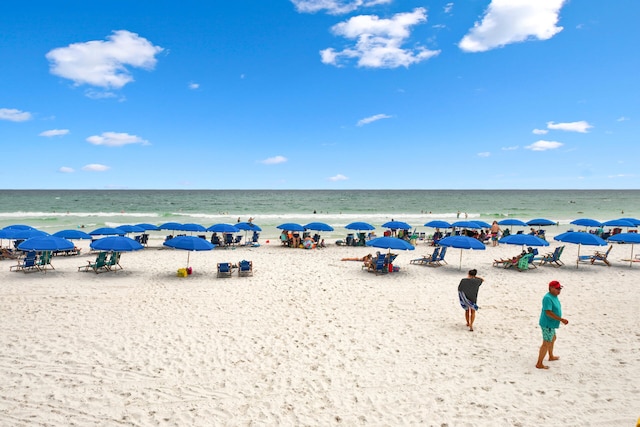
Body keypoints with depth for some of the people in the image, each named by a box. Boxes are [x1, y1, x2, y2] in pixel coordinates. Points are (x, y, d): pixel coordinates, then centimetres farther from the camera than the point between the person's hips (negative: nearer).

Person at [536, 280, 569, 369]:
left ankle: (551, 356, 50)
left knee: (553, 339, 28)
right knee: (546, 343, -5)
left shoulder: (554, 296, 6)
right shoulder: (548, 298, -25)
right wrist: (561, 319, -27)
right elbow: (548, 312, -30)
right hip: (547, 324, -11)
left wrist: (560, 320, 17)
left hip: (551, 324, 11)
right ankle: (539, 364, 2)